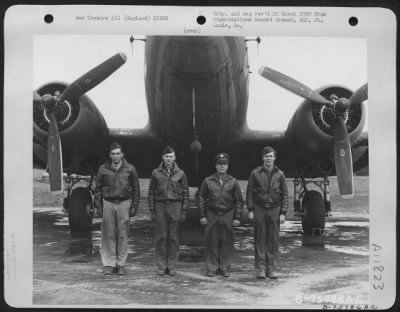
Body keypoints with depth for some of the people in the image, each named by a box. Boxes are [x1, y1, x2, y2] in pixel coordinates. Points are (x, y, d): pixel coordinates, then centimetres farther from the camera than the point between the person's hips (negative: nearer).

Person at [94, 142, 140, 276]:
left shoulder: (130, 169, 3)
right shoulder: (103, 169, 5)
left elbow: (136, 189, 7)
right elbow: (98, 188, 9)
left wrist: (134, 207, 1)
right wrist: (98, 206, 3)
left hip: (124, 203, 0)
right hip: (108, 203, 1)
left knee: (123, 235, 1)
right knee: (108, 235, 0)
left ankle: (121, 264, 10)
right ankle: (109, 264, 8)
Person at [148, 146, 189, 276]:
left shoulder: (180, 174, 3)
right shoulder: (156, 173, 4)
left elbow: (186, 193, 5)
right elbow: (151, 193, 7)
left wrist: (184, 211, -1)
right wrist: (152, 210, 1)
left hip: (175, 206, 0)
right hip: (160, 206, 0)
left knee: (173, 237, 2)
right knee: (161, 237, 1)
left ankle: (172, 266, 11)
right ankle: (161, 266, 9)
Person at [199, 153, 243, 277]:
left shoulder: (233, 182, 3)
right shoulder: (208, 181, 3)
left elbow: (239, 201, 6)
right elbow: (201, 198, 7)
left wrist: (237, 217, 1)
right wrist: (202, 216, 1)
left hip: (227, 215, 0)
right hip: (212, 215, 0)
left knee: (227, 243, 2)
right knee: (212, 242, 1)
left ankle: (225, 268, 12)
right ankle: (211, 268, 9)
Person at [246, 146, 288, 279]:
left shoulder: (280, 174, 3)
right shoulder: (255, 173, 0)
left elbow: (284, 194, 4)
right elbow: (249, 192, 2)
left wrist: (283, 213, -2)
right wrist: (250, 210, -4)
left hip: (274, 209, 1)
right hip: (259, 208, -1)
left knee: (273, 239, 2)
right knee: (260, 239, 0)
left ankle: (271, 269, 10)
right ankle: (260, 270, 5)